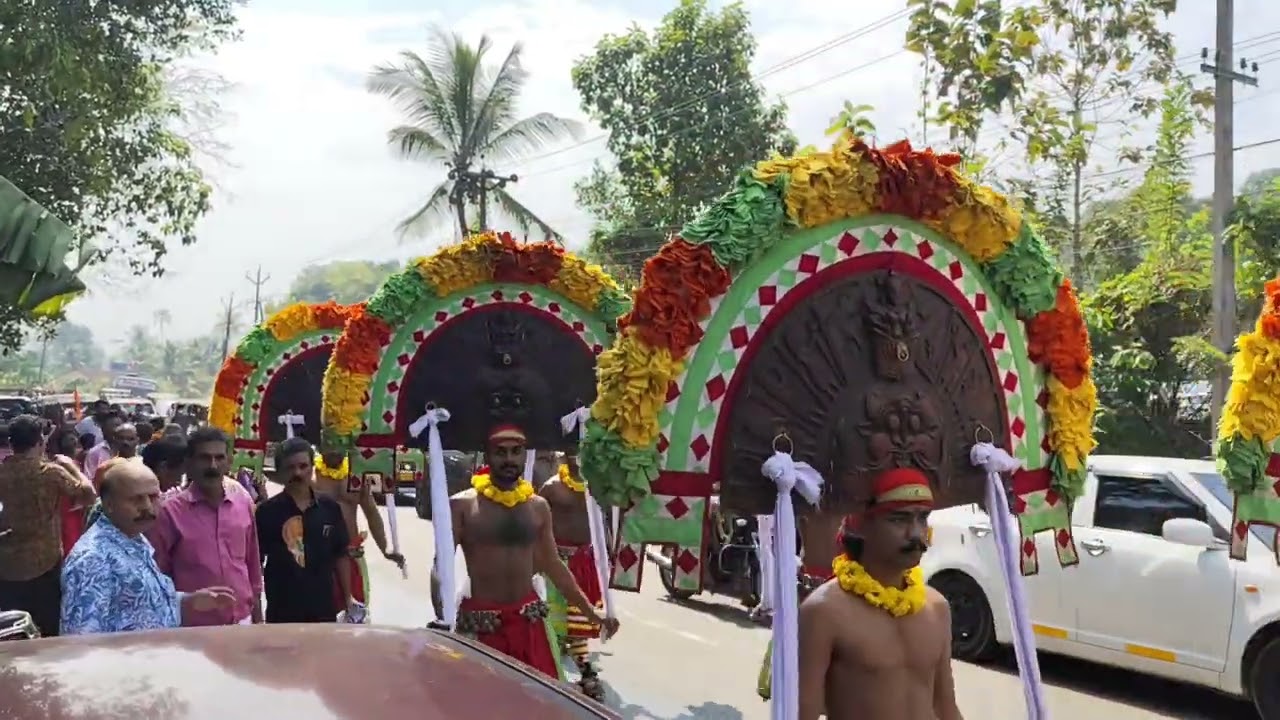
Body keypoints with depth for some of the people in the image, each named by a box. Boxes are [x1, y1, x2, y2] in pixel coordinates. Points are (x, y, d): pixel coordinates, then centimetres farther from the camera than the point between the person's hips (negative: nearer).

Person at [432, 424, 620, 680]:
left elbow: (553, 565, 16)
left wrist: (591, 612, 13)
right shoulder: (462, 505, -4)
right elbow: (441, 565, -7)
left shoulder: (538, 507, 8)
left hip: (528, 619, 4)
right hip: (481, 622, -3)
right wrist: (442, 619, -21)